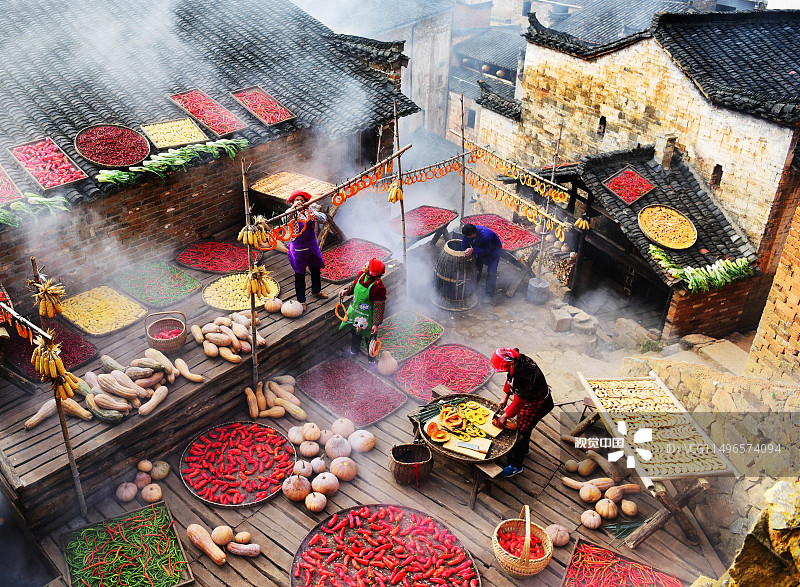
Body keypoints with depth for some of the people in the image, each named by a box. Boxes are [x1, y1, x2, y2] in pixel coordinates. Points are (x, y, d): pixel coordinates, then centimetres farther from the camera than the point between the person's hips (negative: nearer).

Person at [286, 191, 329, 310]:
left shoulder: (309, 211, 1)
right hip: (298, 248, -4)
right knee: (299, 274, 2)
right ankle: (301, 300, 13)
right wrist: (293, 208, -40)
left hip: (312, 246, 4)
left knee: (315, 269, 20)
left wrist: (316, 216, -30)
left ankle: (316, 290, 46)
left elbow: (324, 218, -8)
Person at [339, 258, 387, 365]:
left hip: (366, 317, -7)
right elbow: (354, 285, 10)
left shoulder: (378, 287, -33)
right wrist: (346, 291, -8)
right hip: (354, 311, 7)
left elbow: (379, 307, -25)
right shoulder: (361, 275, -13)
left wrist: (376, 324, -23)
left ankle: (372, 359, 39)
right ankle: (354, 351, 57)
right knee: (355, 333, 29)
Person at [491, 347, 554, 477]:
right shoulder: (517, 360, -16)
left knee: (521, 432, 4)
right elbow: (511, 379, 6)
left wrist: (505, 416, -13)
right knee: (523, 423, 28)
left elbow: (518, 403, -27)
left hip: (537, 405, -9)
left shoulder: (523, 377, -41)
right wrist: (505, 398, 10)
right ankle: (524, 449, 55)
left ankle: (516, 466, 22)